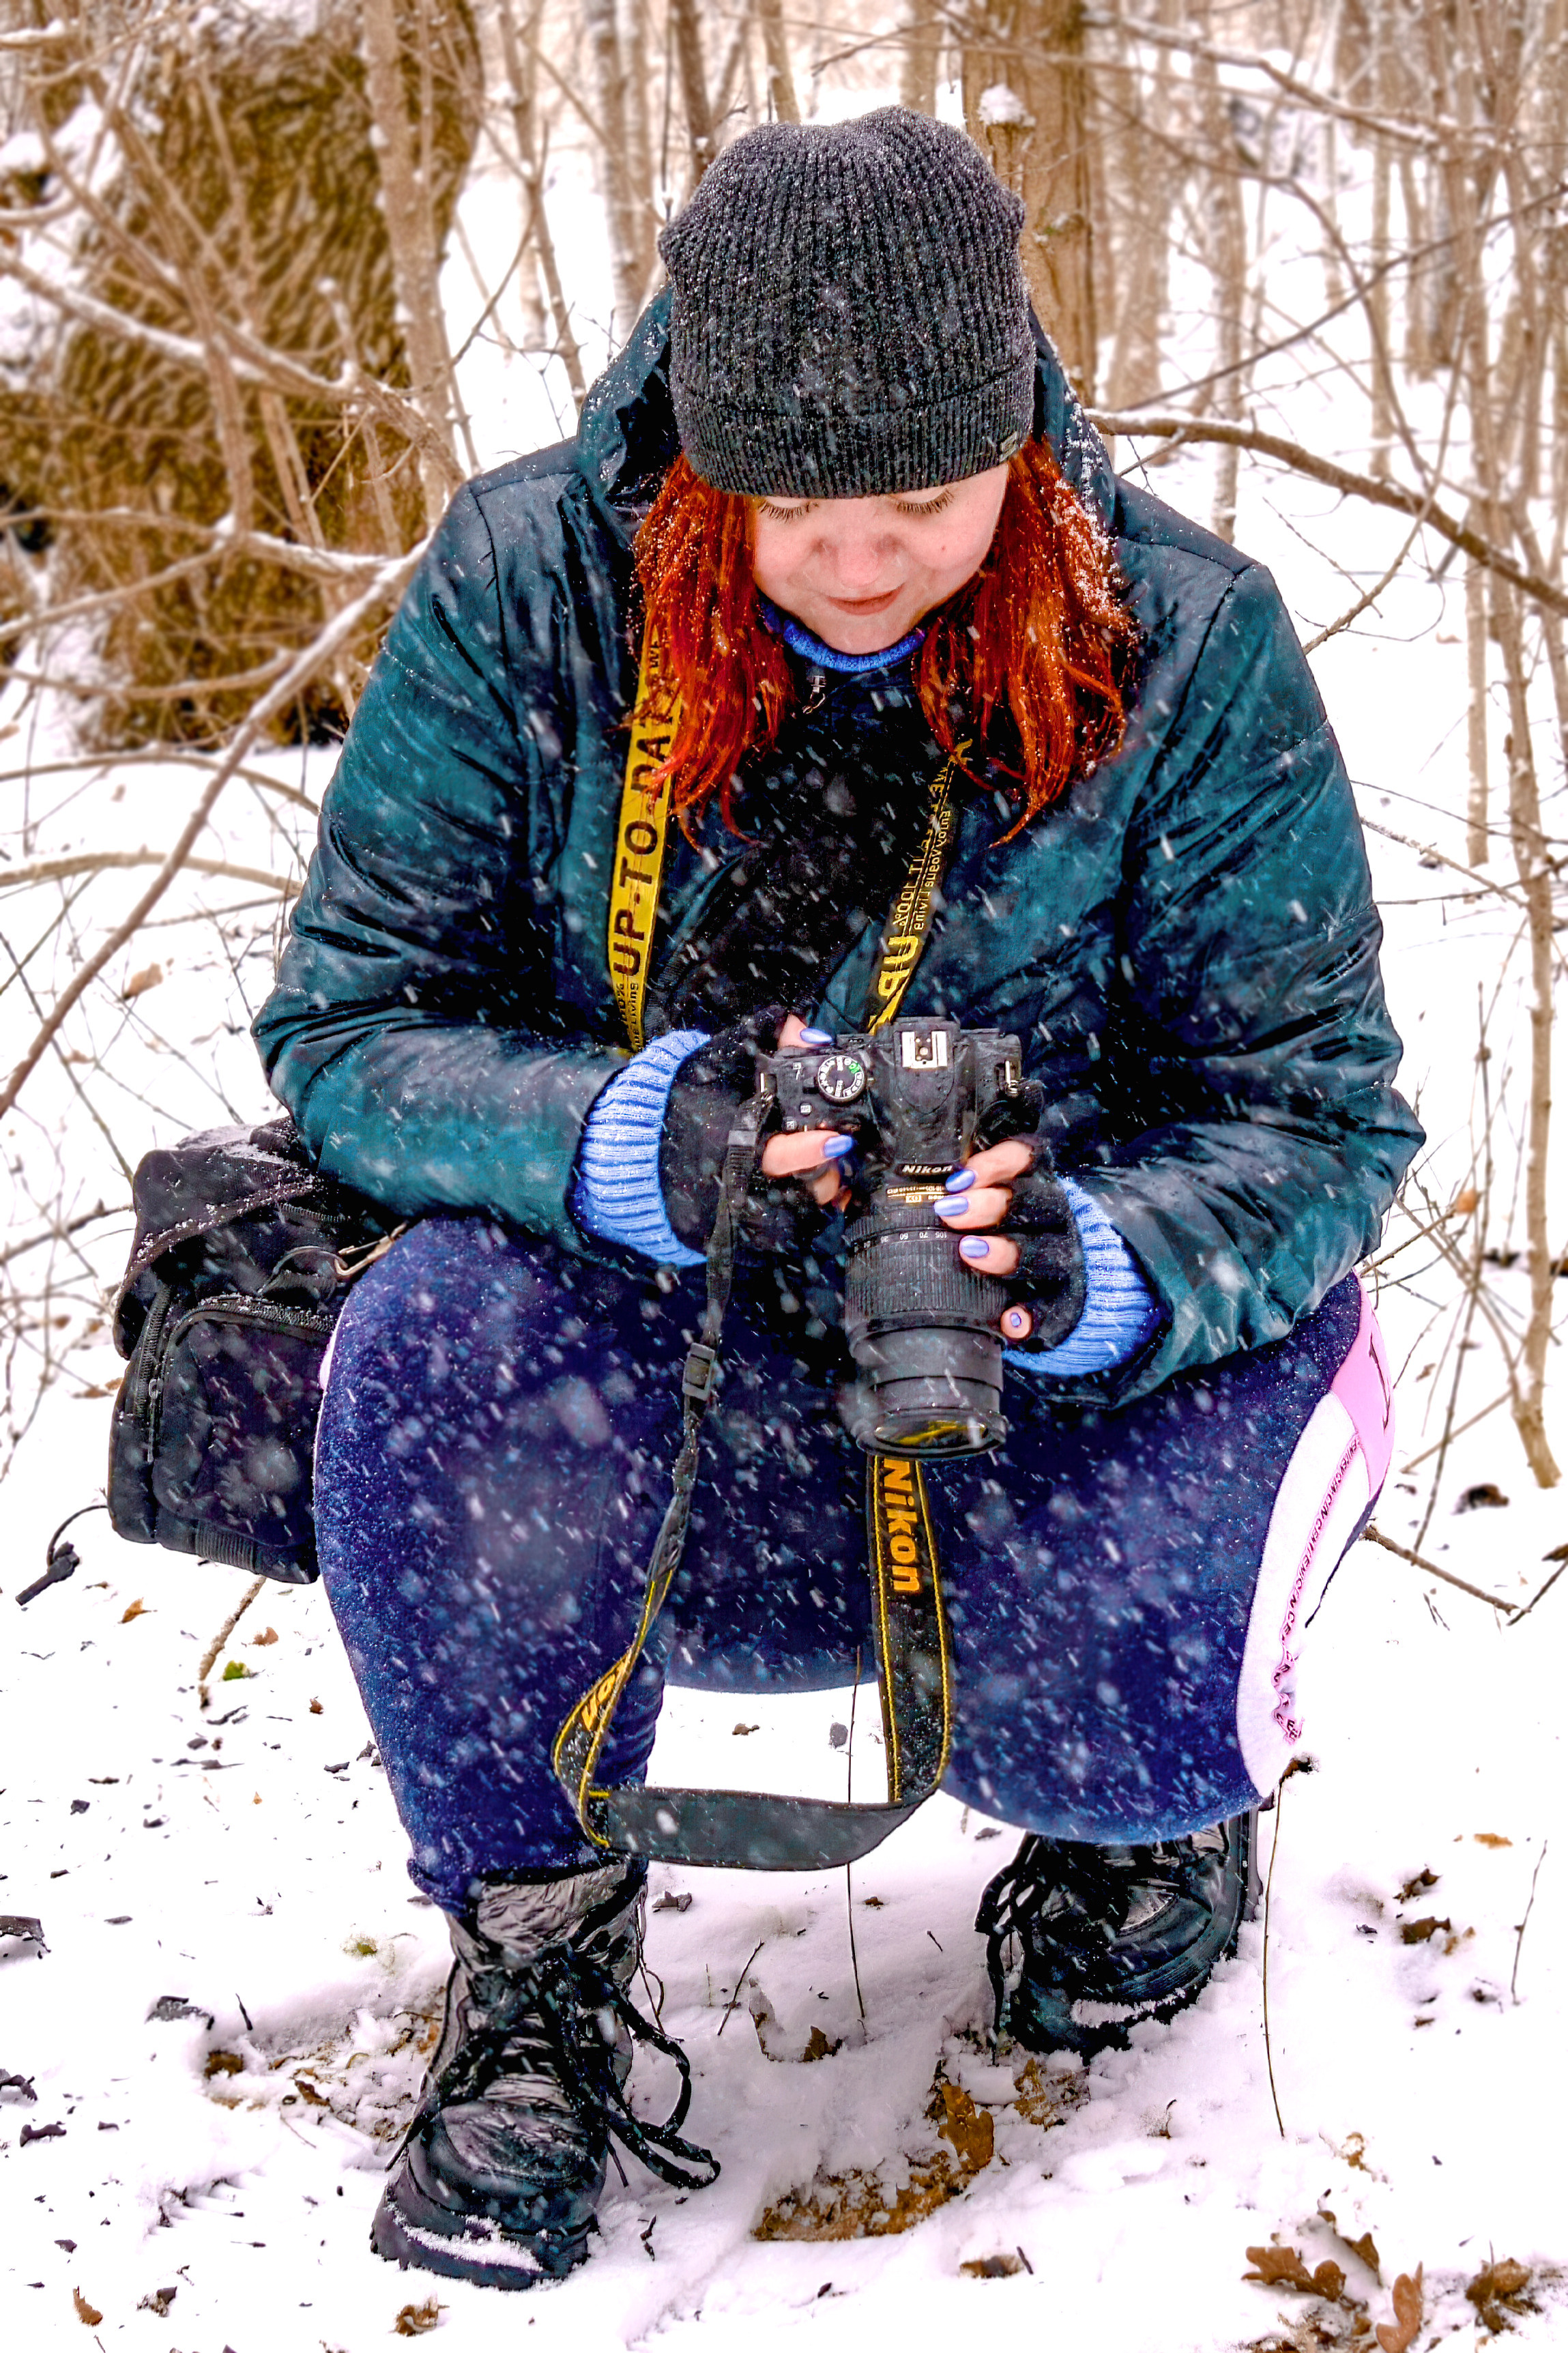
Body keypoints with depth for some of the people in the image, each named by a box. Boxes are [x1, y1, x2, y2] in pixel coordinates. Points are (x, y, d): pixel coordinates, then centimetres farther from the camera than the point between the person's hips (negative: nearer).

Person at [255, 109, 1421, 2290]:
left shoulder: (1187, 648, -14)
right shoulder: (526, 585, -13)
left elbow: (1317, 1113, -10)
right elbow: (347, 1022, -12)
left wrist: (1102, 1268, -33)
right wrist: (627, 1142, -33)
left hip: (1062, 1387, 0)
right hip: (667, 1367, 1)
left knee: (1111, 1698, -29)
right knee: (442, 1340, -32)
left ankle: (1165, 1800, 15)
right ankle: (534, 1956, -6)